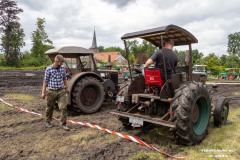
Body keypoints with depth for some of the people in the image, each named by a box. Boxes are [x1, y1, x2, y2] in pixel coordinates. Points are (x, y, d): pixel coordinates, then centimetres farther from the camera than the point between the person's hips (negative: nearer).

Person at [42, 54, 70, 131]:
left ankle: (64, 124, 4)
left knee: (63, 107, -6)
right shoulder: (48, 69, -9)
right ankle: (48, 122, 36)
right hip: (51, 91, -2)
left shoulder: (63, 68, 2)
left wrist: (66, 88, 19)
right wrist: (43, 92, -5)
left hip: (61, 91, 2)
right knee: (50, 108, 14)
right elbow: (45, 81, -5)